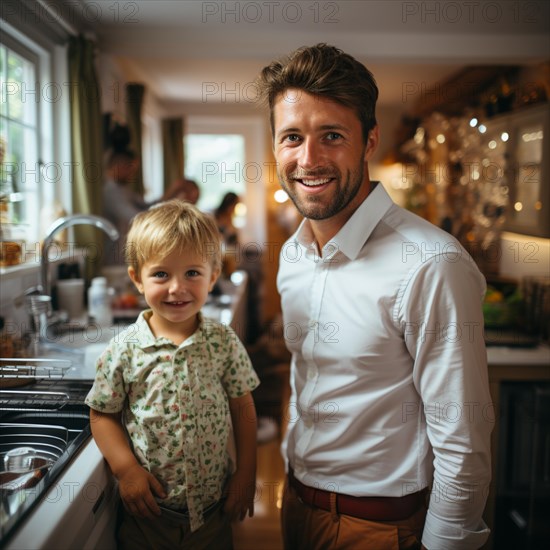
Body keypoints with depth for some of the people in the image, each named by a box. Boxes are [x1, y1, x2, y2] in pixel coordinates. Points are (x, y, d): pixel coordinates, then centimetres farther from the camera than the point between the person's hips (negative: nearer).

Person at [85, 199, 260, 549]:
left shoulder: (224, 343, -9)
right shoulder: (124, 350, -12)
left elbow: (242, 407, -1)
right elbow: (103, 415, -2)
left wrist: (246, 475, -1)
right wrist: (126, 470, -12)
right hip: (148, 508, -1)